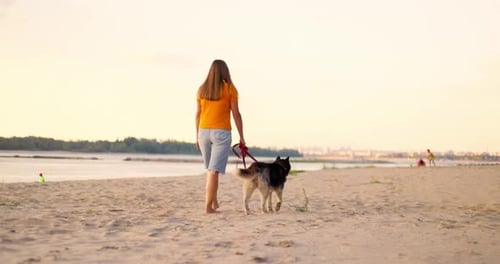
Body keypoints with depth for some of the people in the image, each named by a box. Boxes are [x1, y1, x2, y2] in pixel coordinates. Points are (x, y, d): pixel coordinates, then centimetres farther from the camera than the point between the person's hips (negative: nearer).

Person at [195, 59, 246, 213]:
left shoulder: (202, 89, 6)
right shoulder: (229, 88, -4)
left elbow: (198, 114, 7)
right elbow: (236, 114, -5)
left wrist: (197, 136, 15)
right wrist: (241, 137, 2)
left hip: (204, 132, 4)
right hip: (221, 133, -4)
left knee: (211, 169, 20)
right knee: (214, 171, -7)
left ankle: (214, 202, 25)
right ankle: (208, 206, -10)